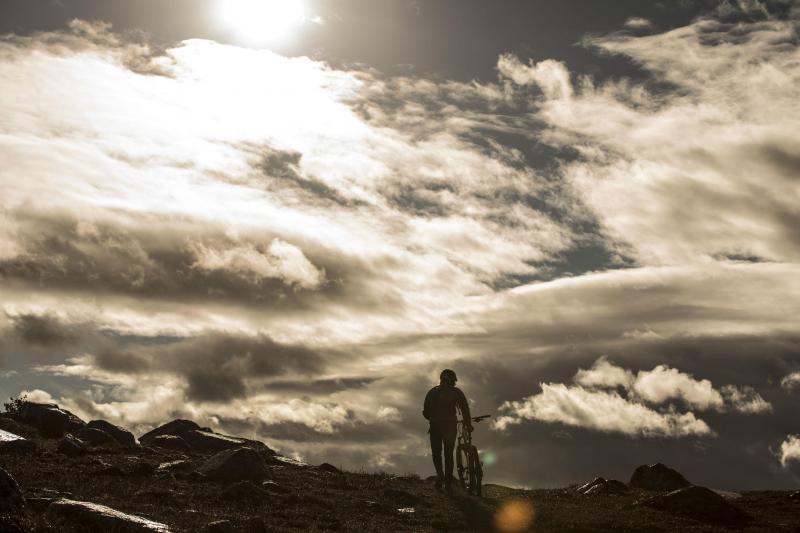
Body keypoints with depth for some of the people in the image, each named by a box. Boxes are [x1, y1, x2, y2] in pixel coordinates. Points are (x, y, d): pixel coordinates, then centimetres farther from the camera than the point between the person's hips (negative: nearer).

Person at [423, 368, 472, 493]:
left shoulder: (432, 392, 9)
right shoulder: (456, 392, 4)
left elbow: (425, 412, 7)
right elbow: (465, 409, 0)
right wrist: (468, 425, 8)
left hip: (435, 426, 1)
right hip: (450, 425, 0)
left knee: (436, 452, 12)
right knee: (448, 454, 10)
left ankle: (439, 473, -17)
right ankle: (448, 483, 8)